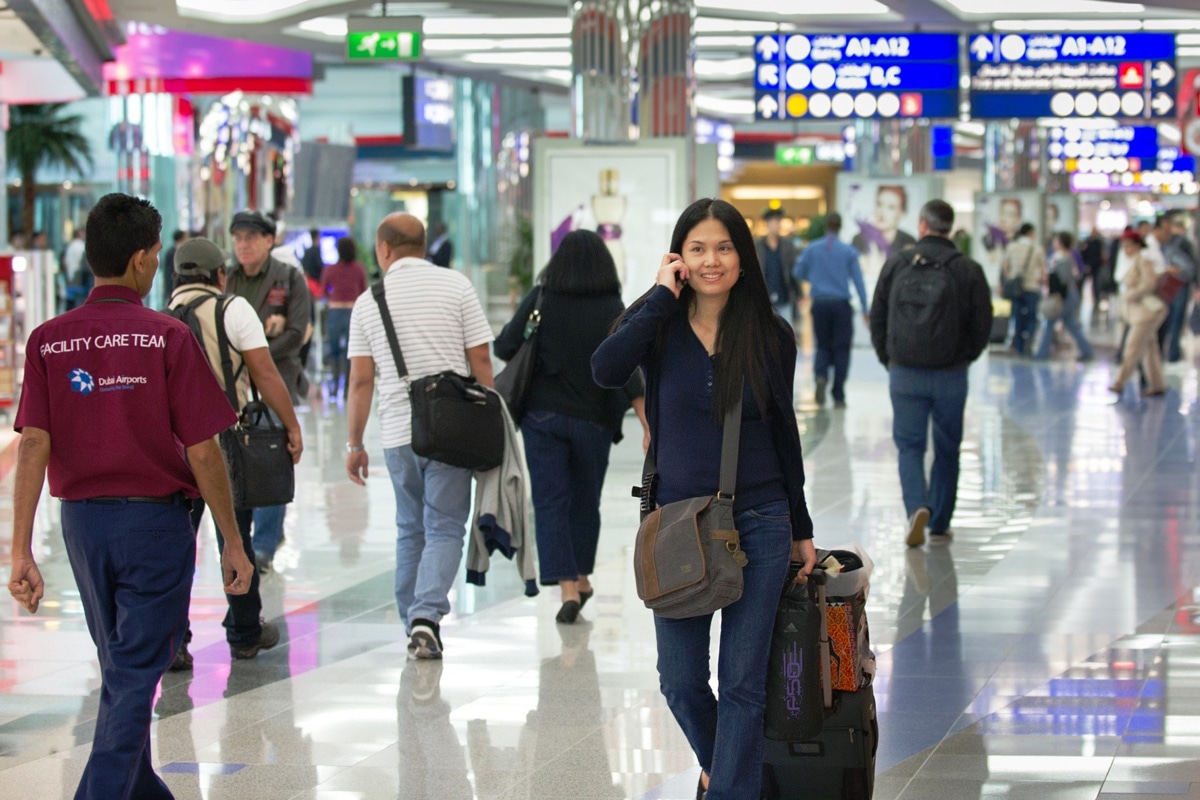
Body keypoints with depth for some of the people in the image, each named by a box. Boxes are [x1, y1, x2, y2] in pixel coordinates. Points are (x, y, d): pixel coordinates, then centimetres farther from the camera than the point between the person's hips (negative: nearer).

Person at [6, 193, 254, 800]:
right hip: (155, 519, -5)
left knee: (121, 671, 22)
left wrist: (21, 551, -9)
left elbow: (33, 445, -8)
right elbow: (202, 451, -12)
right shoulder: (166, 338, -12)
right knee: (134, 678, -1)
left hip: (81, 520, 5)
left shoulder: (48, 341, -1)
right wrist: (232, 542, -2)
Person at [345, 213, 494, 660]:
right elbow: (480, 360, 0)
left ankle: (413, 626, 16)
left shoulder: (368, 302, 5)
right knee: (445, 528, 1)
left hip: (398, 432, 2)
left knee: (410, 530, 15)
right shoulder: (455, 286, 2)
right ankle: (427, 614, -18)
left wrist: (355, 444, 11)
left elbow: (360, 380, 4)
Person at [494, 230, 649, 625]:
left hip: (542, 415, -1)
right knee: (585, 500, 18)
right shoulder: (612, 309, -7)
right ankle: (581, 578, 33)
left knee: (550, 502, 0)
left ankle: (567, 586, -12)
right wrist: (647, 424, -13)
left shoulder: (539, 300, -5)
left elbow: (504, 348, -5)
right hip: (593, 418, 1)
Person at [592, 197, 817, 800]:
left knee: (742, 682, -1)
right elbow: (605, 371, -24)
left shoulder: (771, 335, 0)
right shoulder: (658, 324, -3)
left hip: (758, 523, 0)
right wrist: (662, 296, -17)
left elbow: (783, 430, 9)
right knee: (680, 679, 9)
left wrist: (800, 528, 12)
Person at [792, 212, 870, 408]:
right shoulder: (849, 252, -4)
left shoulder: (812, 249, 0)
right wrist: (865, 309, 0)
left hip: (820, 304, 2)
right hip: (841, 304, -1)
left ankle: (821, 375, -16)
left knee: (823, 346, 14)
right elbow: (858, 281, -4)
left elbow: (799, 273, 7)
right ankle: (838, 397, 3)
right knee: (841, 349, 6)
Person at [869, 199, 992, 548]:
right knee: (947, 450, 13)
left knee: (909, 446, 7)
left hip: (904, 374, 0)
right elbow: (981, 327, 0)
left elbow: (877, 321, 4)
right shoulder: (968, 271, -3)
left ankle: (917, 507, -17)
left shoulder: (896, 265, 0)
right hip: (950, 376, 0)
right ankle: (939, 525, 17)